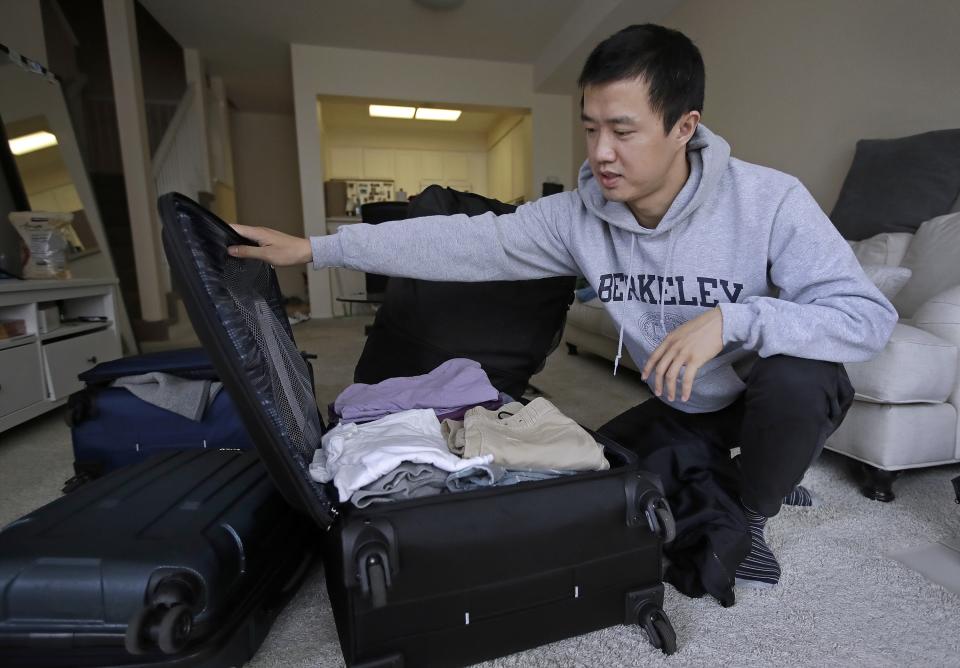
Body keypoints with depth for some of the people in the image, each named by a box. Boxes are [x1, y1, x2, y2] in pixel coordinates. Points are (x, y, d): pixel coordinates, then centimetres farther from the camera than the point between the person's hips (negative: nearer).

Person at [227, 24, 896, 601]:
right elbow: (470, 242, -20)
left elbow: (870, 314, -26)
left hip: (769, 398, -2)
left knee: (801, 378, -34)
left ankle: (752, 513, -2)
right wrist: (317, 247, -22)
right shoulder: (578, 216, -18)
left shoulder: (768, 201, -26)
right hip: (683, 410, 3)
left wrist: (729, 318, -41)